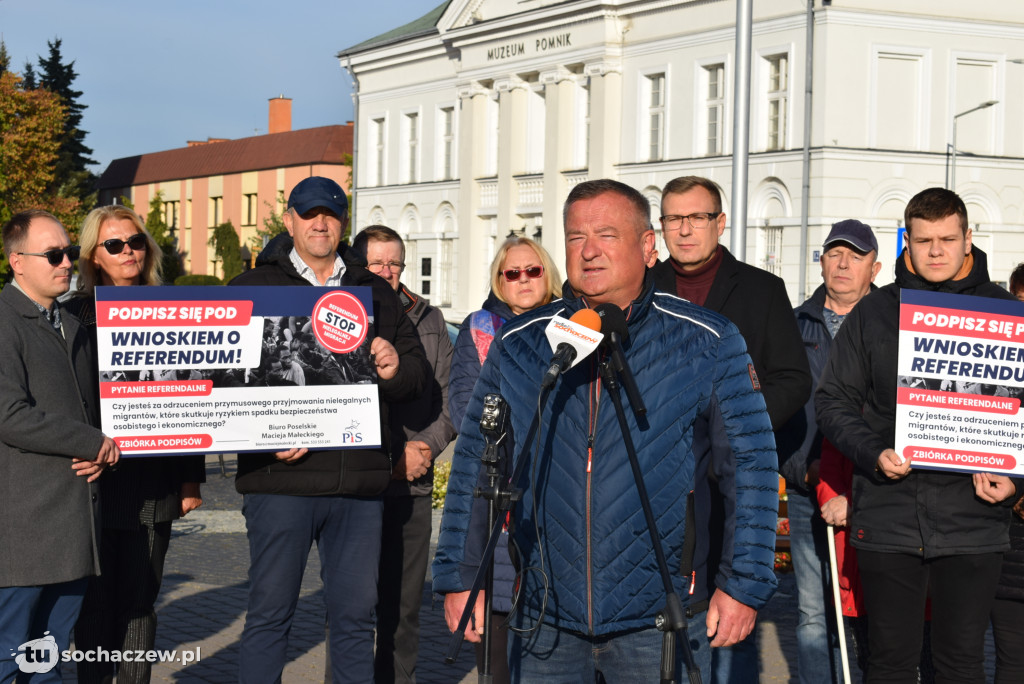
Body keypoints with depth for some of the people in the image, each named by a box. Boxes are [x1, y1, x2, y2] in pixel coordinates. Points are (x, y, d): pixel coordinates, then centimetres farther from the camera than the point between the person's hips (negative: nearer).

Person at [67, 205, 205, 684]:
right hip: (97, 479, -2)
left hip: (155, 481, 2)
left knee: (140, 603, 7)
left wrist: (191, 477, 8)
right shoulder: (76, 315, 1)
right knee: (97, 604, 2)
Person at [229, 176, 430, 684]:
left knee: (356, 615, 10)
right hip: (280, 476, -3)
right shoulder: (252, 289, 5)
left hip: (360, 480, 3)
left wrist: (396, 368, -9)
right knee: (270, 613, 2)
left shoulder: (375, 294, 16)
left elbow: (419, 376, 15)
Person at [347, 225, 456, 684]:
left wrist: (425, 447, -5)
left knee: (404, 604, 8)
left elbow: (449, 398, 12)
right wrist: (388, 458, -10)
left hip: (414, 485, 4)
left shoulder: (429, 321, 11)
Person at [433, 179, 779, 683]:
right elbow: (473, 463, 10)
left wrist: (742, 584, -5)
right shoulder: (518, 344, 6)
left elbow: (750, 464, 0)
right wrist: (460, 577, 6)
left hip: (658, 622, -2)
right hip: (546, 621, 2)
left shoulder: (708, 344, -1)